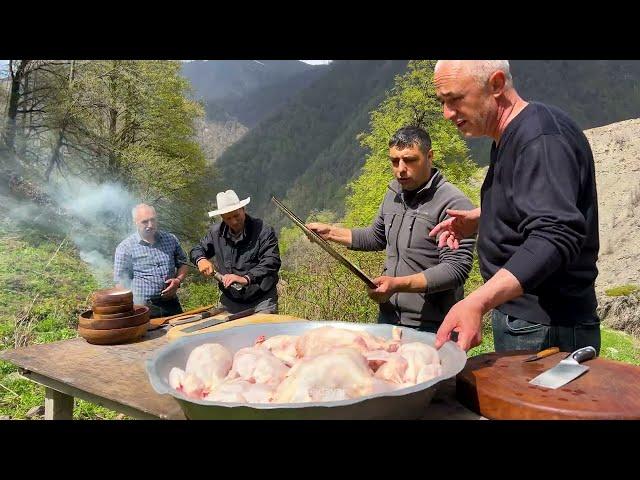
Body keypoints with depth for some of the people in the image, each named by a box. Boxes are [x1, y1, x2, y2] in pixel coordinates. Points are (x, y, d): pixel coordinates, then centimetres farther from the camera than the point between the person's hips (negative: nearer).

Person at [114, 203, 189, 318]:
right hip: (143, 308, -3)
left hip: (171, 305, 4)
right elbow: (121, 282, -3)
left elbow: (183, 264, 17)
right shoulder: (125, 247, -3)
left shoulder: (170, 239, 7)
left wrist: (178, 280, -3)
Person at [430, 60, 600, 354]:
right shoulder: (509, 137, 11)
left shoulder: (542, 138, -20)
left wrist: (477, 302, -45)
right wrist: (476, 221, 11)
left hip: (544, 329, -9)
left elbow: (554, 236, -34)